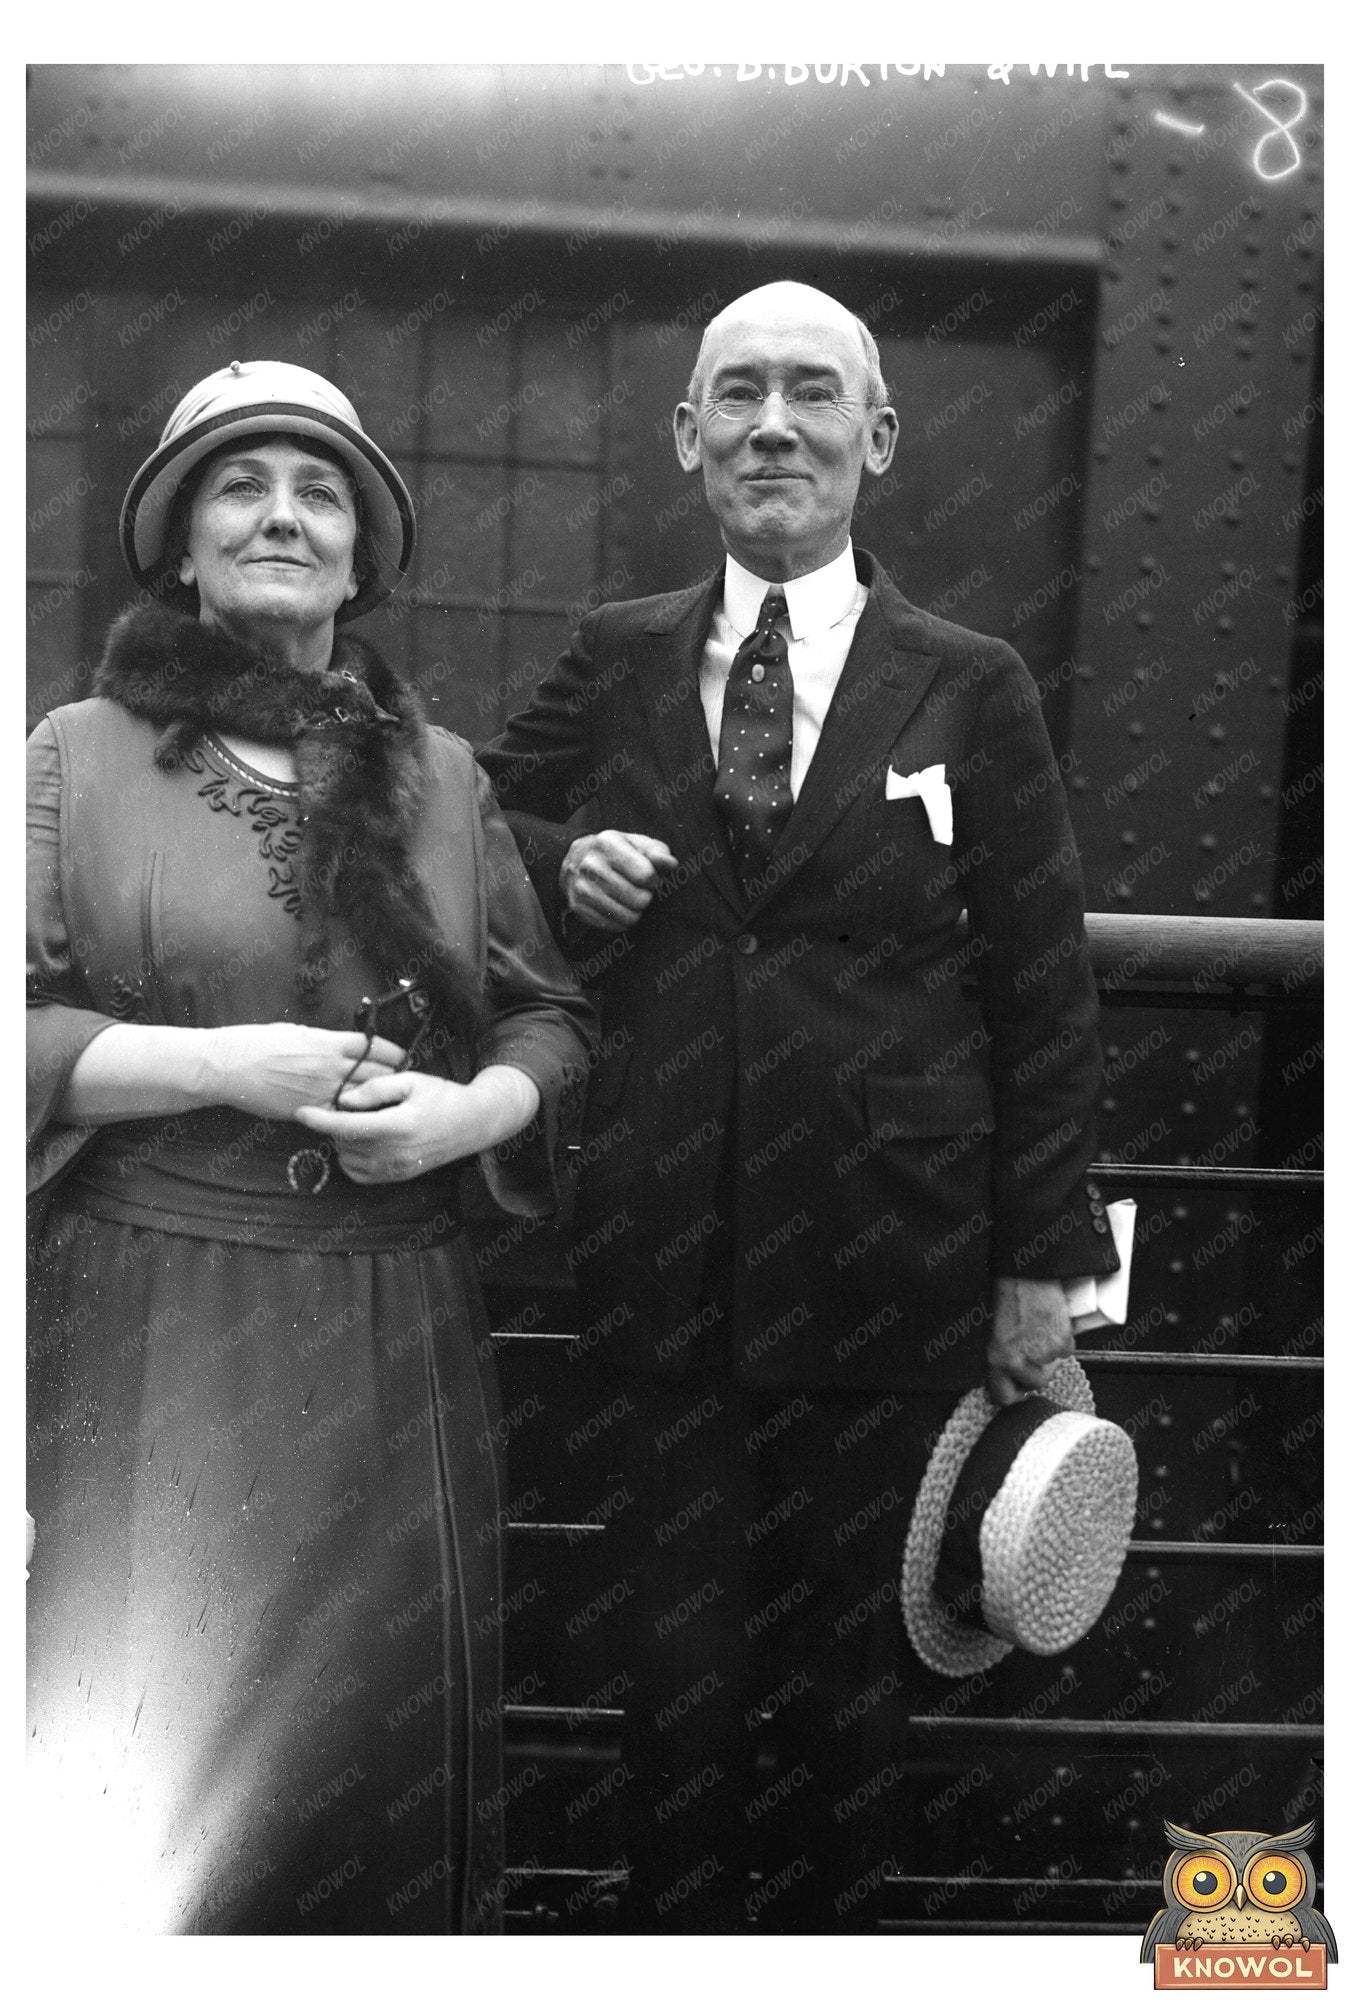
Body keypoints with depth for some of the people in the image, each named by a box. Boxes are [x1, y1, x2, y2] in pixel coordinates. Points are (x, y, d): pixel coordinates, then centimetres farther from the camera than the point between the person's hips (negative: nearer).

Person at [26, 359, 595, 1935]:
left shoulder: (441, 774, 10)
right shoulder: (83, 755, 2)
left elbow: (550, 1016, 11)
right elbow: (33, 1029, -3)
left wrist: (473, 1108, -9)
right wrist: (223, 1063, -15)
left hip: (395, 1338, 3)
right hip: (156, 1331, -2)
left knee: (388, 1734, 10)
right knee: (161, 1751, 4)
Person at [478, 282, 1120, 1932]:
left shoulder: (973, 688, -1)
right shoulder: (610, 661, 4)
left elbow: (1043, 995, 0)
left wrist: (1040, 1263, -1)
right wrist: (559, 865, -8)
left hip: (889, 1274, -1)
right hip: (662, 1266, 1)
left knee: (853, 1682, 17)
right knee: (675, 1682, 14)